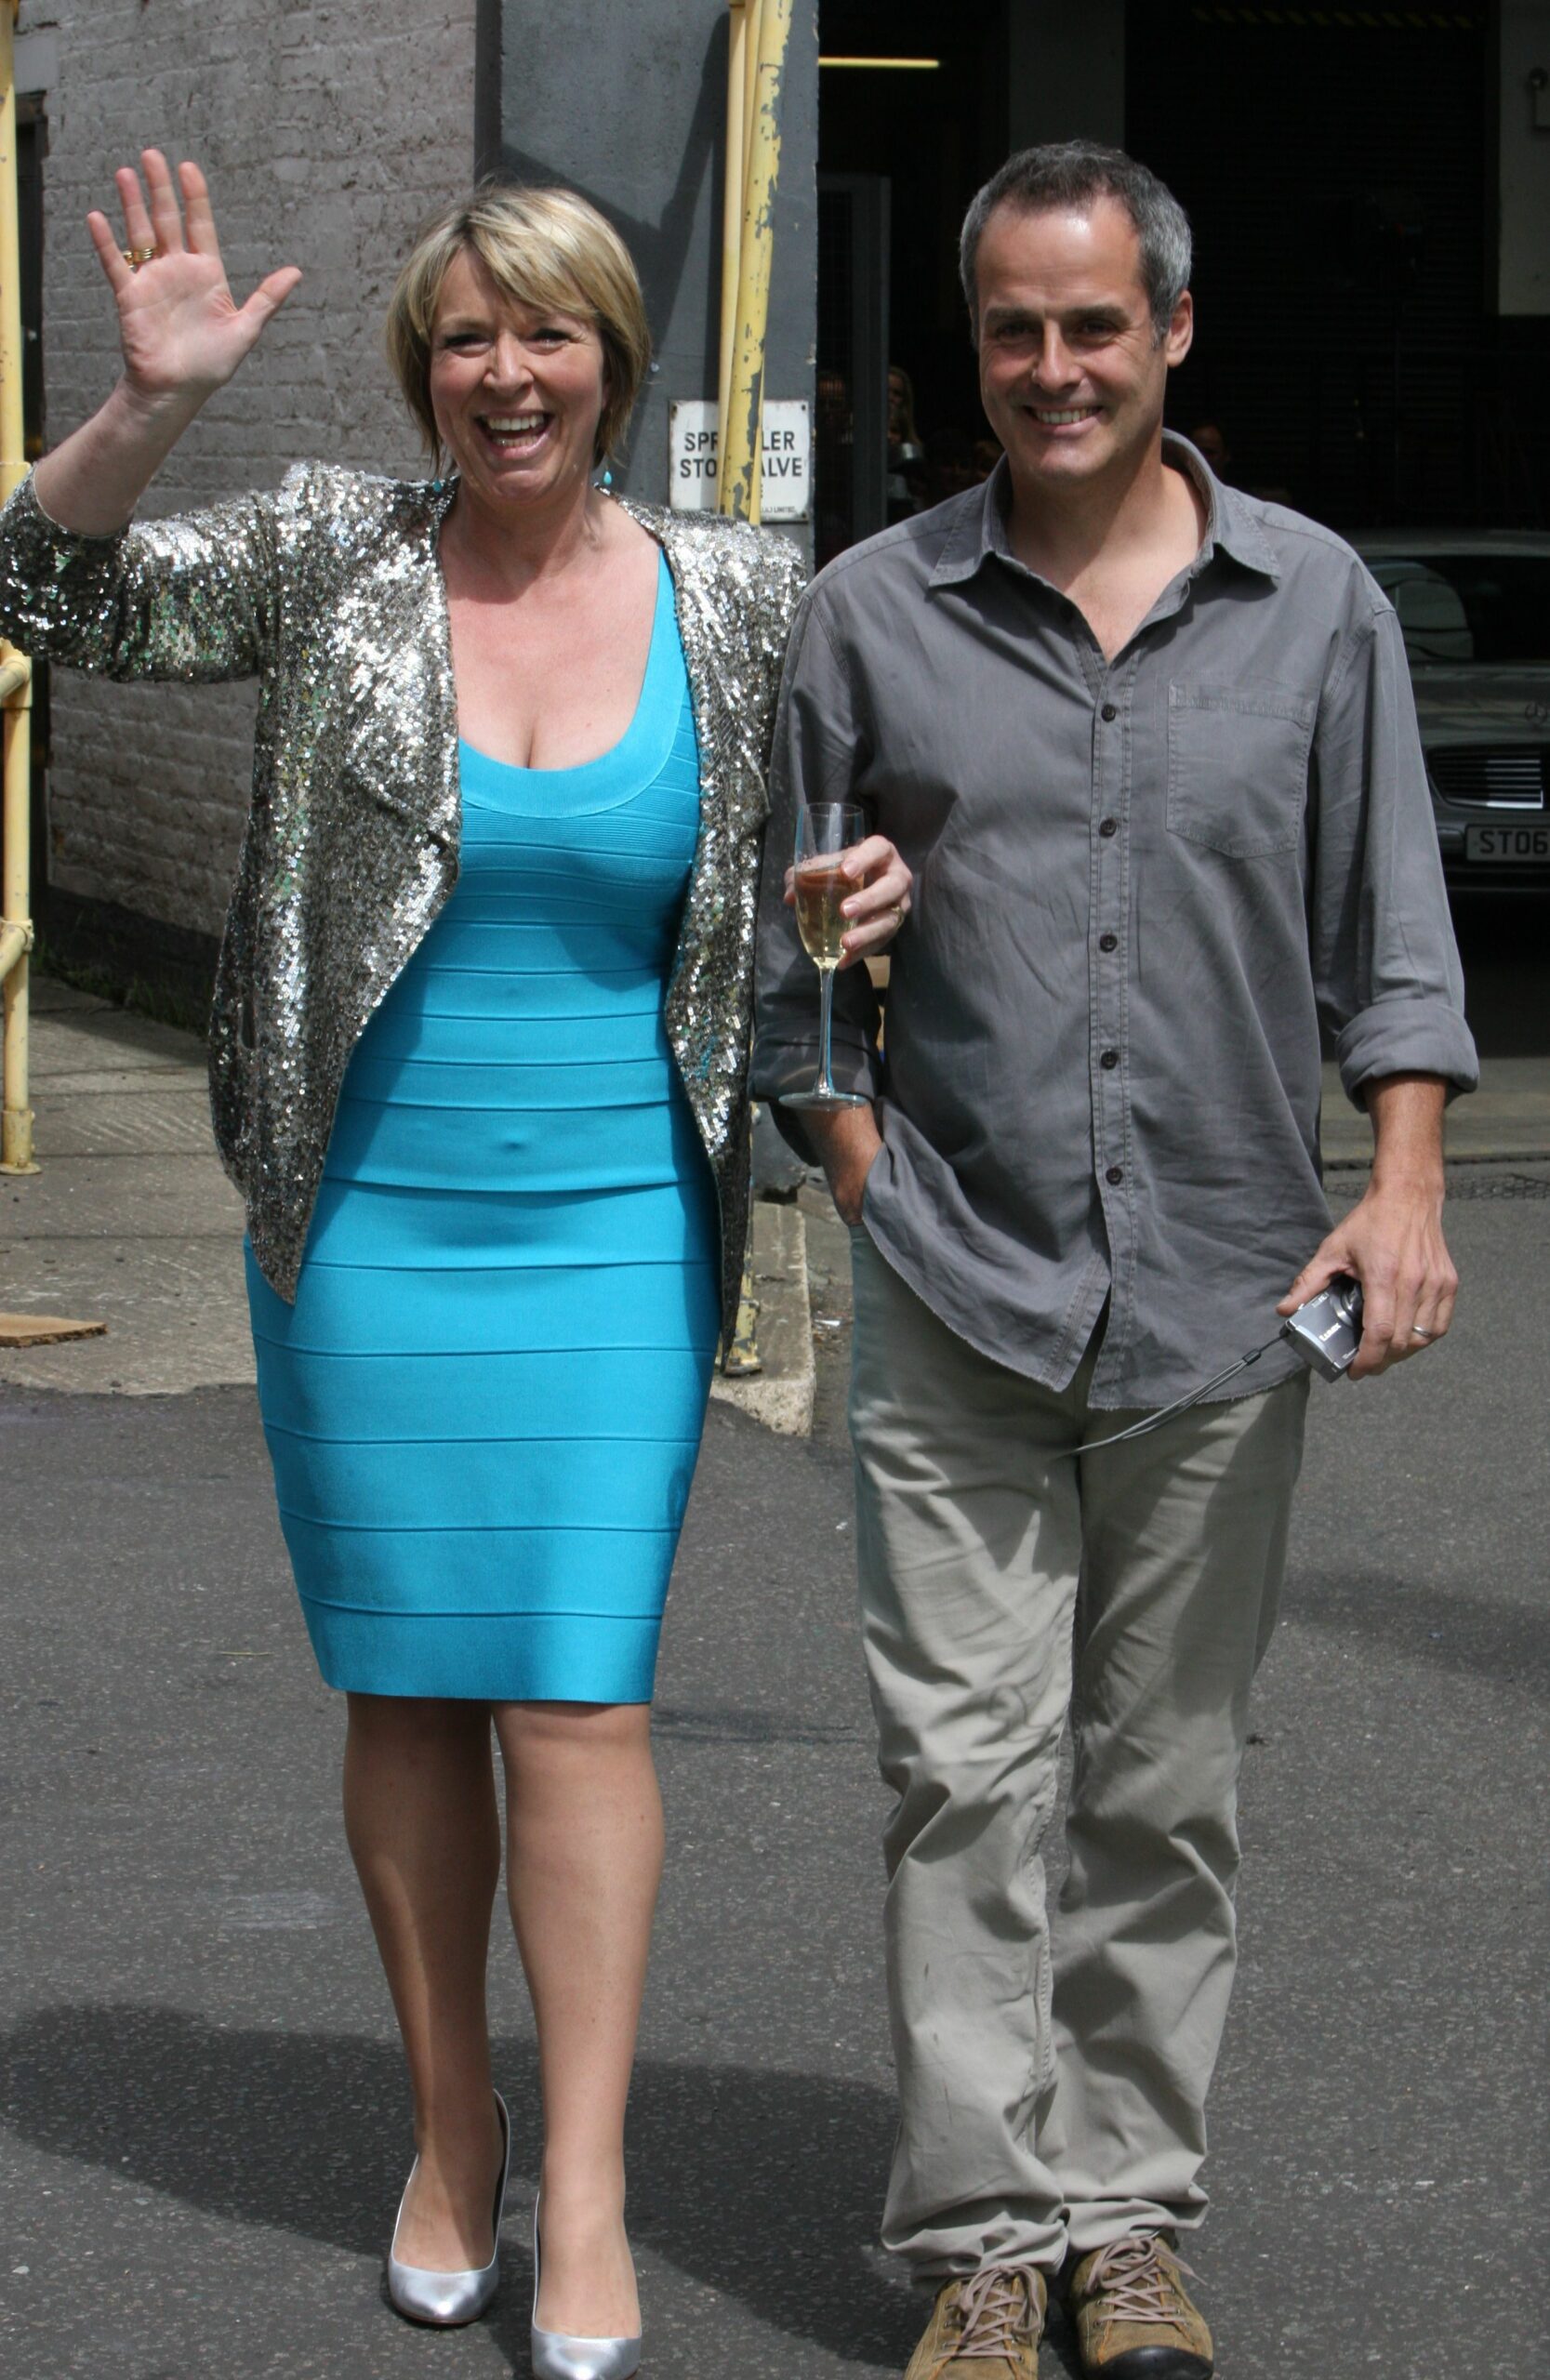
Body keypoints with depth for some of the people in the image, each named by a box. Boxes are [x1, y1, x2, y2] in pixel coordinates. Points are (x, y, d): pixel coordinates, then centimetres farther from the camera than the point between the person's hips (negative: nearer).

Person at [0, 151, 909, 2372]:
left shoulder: (737, 600, 2)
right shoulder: (335, 556, 0)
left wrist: (882, 875, -6)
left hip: (615, 1227, -1)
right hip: (365, 1218, 1)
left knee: (583, 1692, -5)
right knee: (407, 1689, 9)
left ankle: (585, 2191, 0)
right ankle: (449, 2130, 23)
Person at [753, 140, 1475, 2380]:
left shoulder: (1316, 603, 6)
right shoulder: (871, 614, 4)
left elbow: (1390, 926, 7)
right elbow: (781, 939, 10)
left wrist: (1405, 1186, -5)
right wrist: (871, 1182, 1)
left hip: (1221, 1293, 1)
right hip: (954, 1297, -1)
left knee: (1167, 1785, 7)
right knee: (966, 1773, -4)